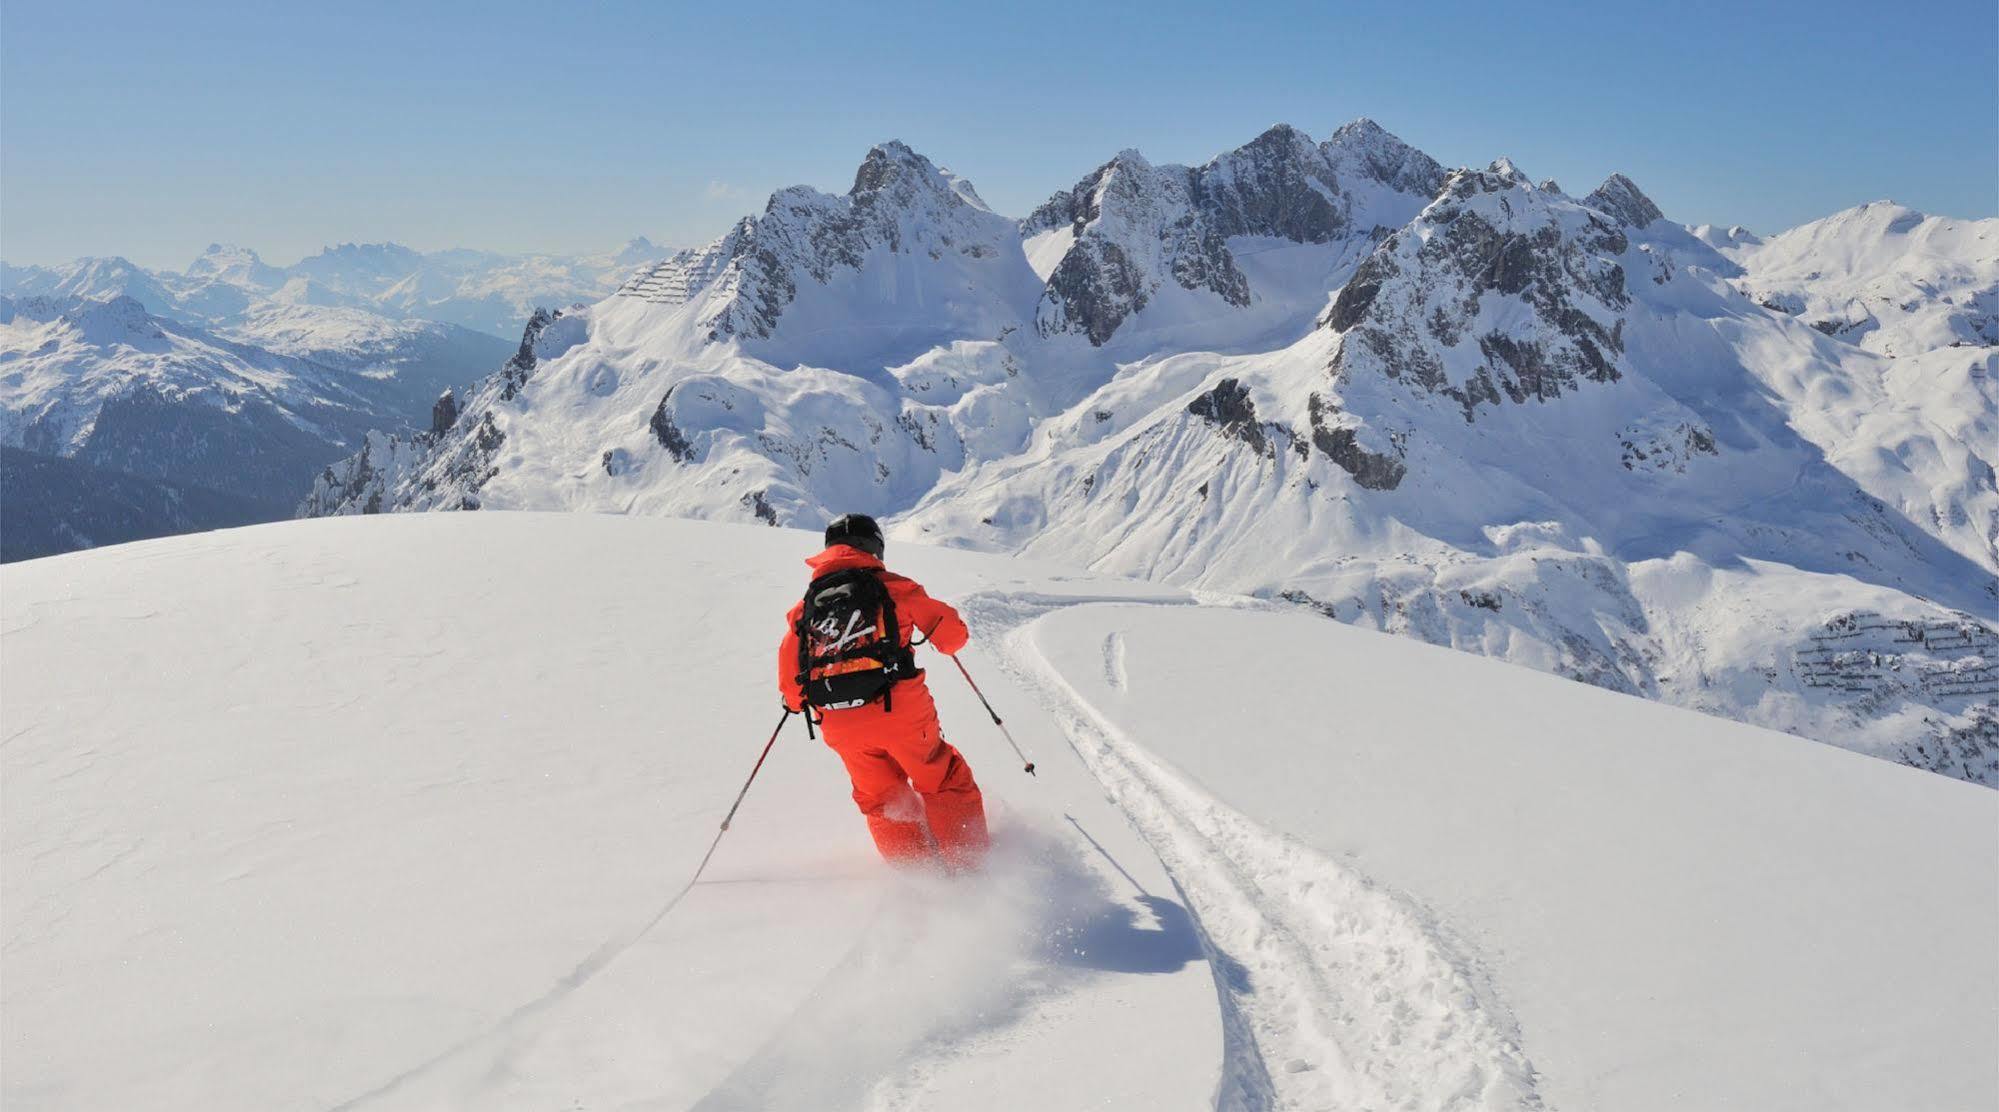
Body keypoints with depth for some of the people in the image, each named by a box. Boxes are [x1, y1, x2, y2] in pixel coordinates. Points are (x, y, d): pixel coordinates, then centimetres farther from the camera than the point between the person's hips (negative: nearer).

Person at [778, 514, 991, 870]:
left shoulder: (805, 606, 12)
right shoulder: (891, 586, 3)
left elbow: (790, 688, 11)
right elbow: (953, 634, 7)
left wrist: (797, 701, 34)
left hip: (841, 728, 3)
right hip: (899, 709, -3)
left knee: (881, 801, 22)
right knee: (946, 785, 15)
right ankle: (969, 865, 11)